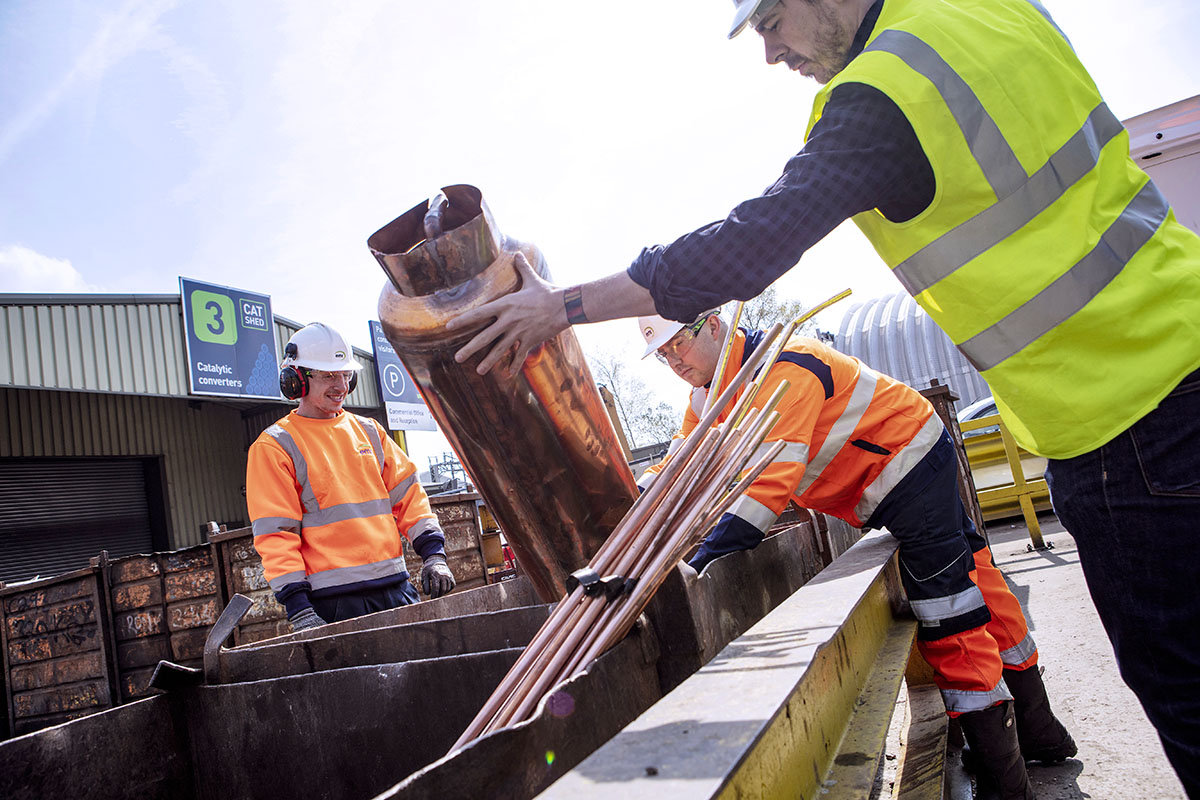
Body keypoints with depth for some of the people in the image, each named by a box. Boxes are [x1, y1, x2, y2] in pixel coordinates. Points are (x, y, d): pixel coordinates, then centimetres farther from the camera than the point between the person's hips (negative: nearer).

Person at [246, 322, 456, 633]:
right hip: (333, 601, -5)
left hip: (396, 586, 5)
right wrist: (298, 607, -13)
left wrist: (433, 553, 0)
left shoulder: (367, 430, 14)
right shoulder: (273, 447, -1)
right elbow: (274, 533, -6)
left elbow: (408, 494, 12)